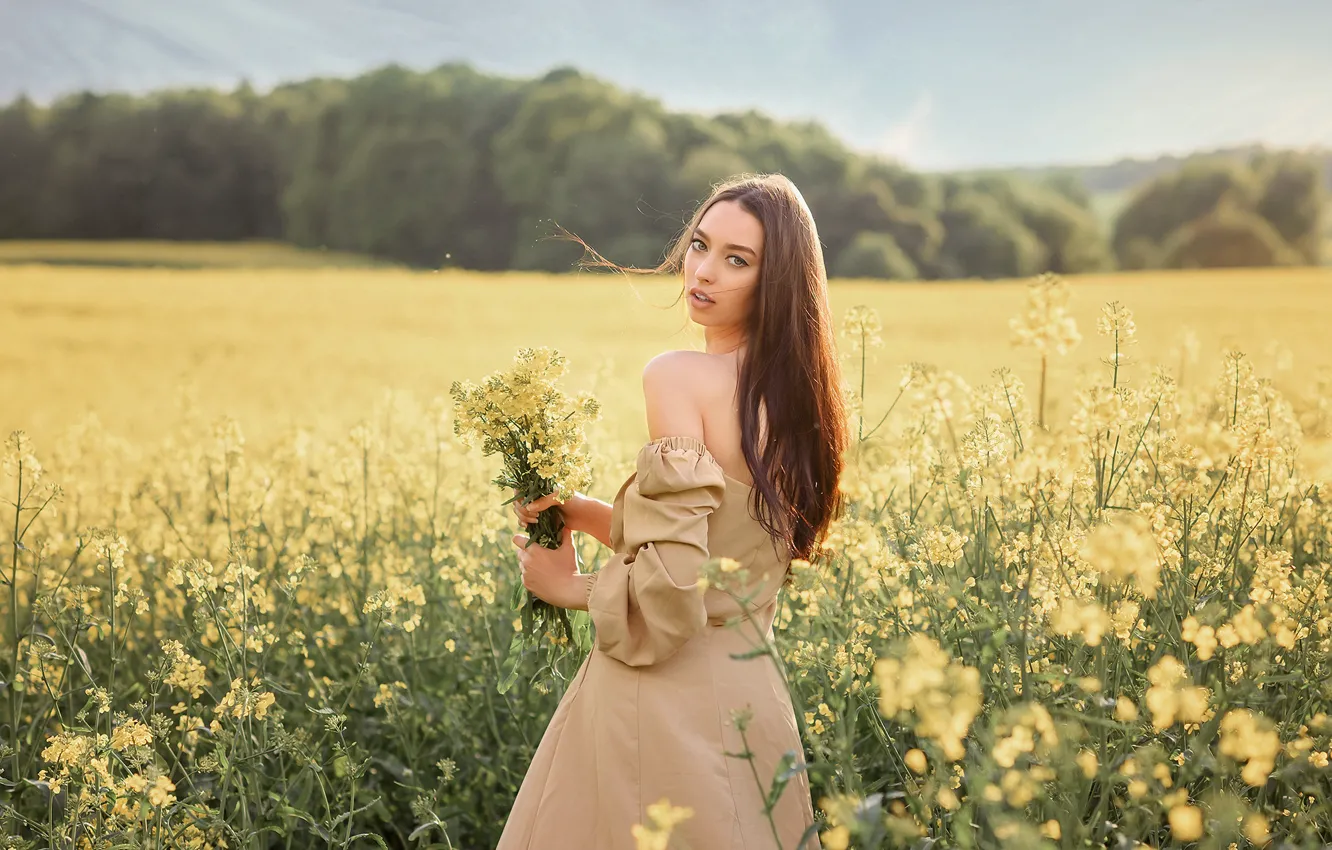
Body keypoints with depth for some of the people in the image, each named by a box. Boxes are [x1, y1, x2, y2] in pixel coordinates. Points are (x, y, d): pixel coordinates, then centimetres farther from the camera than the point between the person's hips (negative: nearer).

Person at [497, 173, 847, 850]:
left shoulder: (677, 375, -16)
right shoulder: (793, 390, 6)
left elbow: (669, 591, -22)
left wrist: (571, 588, -4)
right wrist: (581, 512, 9)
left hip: (670, 702, -7)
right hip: (751, 694, 8)